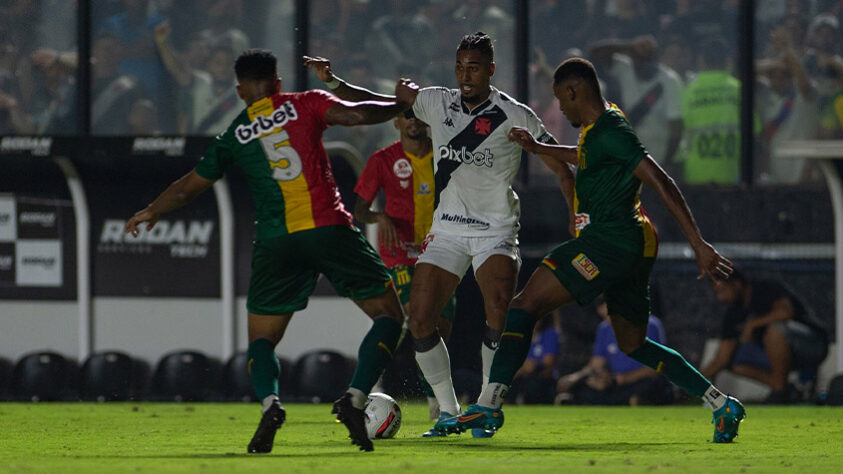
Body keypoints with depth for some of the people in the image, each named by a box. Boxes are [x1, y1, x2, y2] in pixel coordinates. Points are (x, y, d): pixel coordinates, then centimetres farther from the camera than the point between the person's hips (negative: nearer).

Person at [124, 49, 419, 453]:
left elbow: (187, 188, 23)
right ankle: (355, 398, -13)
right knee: (388, 314, 9)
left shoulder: (235, 135, 14)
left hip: (276, 240, 2)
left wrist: (151, 212, 42)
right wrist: (402, 103, 11)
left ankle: (269, 402, -19)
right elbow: (356, 114, -7)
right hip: (329, 230, -2)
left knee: (261, 338, 14)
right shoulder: (304, 105, 8)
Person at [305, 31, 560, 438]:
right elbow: (375, 104, 8)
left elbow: (557, 160, -2)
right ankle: (448, 412, 8)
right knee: (419, 321, -6)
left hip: (496, 230, -4)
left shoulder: (514, 116, -6)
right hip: (447, 228, 4)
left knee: (500, 313, -25)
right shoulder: (438, 103, 4)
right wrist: (332, 82, -4)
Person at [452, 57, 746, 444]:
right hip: (635, 248, 11)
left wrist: (698, 244, -24)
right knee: (634, 345, 19)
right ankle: (722, 405, 14)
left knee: (524, 306, -10)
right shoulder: (599, 127, 17)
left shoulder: (609, 132, -14)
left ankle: (489, 405, -20)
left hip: (610, 241, -11)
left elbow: (662, 183, -20)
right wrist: (539, 148, 35)